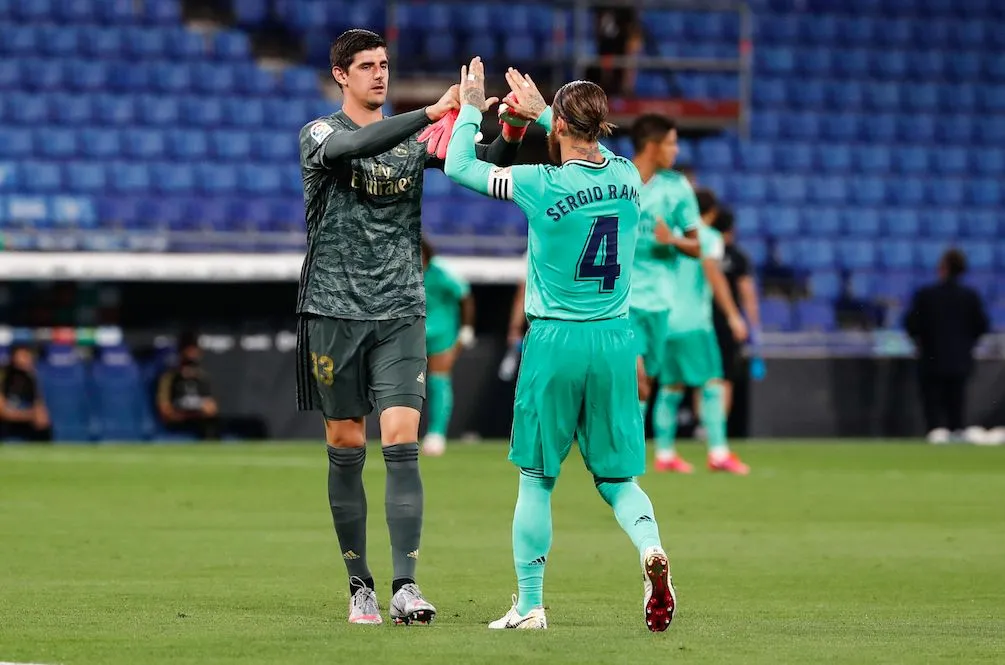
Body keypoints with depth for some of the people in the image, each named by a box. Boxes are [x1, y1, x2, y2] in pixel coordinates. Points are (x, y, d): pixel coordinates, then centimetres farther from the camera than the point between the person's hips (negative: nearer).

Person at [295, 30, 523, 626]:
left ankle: (405, 587, -16)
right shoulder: (320, 135, -2)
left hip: (401, 313, 1)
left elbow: (484, 167, -2)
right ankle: (361, 585, 14)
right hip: (335, 309, -1)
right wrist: (430, 113, -34)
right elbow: (351, 146, -25)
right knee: (346, 448, 3)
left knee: (402, 443, -11)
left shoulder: (415, 139, 8)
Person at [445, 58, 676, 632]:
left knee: (537, 479, 8)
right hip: (616, 340, 4)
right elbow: (597, 155, 27)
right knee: (618, 477, 11)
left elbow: (460, 165, 0)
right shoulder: (627, 177, 1)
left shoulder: (542, 185, -13)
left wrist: (471, 108, 14)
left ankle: (530, 606, 11)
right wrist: (540, 112, 33)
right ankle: (651, 547, -19)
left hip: (556, 341, -4)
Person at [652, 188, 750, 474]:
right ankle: (718, 452, -18)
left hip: (665, 319, 7)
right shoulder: (709, 237, -2)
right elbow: (712, 271, -17)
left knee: (671, 386, 12)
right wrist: (733, 315, -20)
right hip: (693, 321, -7)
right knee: (712, 383, -8)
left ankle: (664, 454, 12)